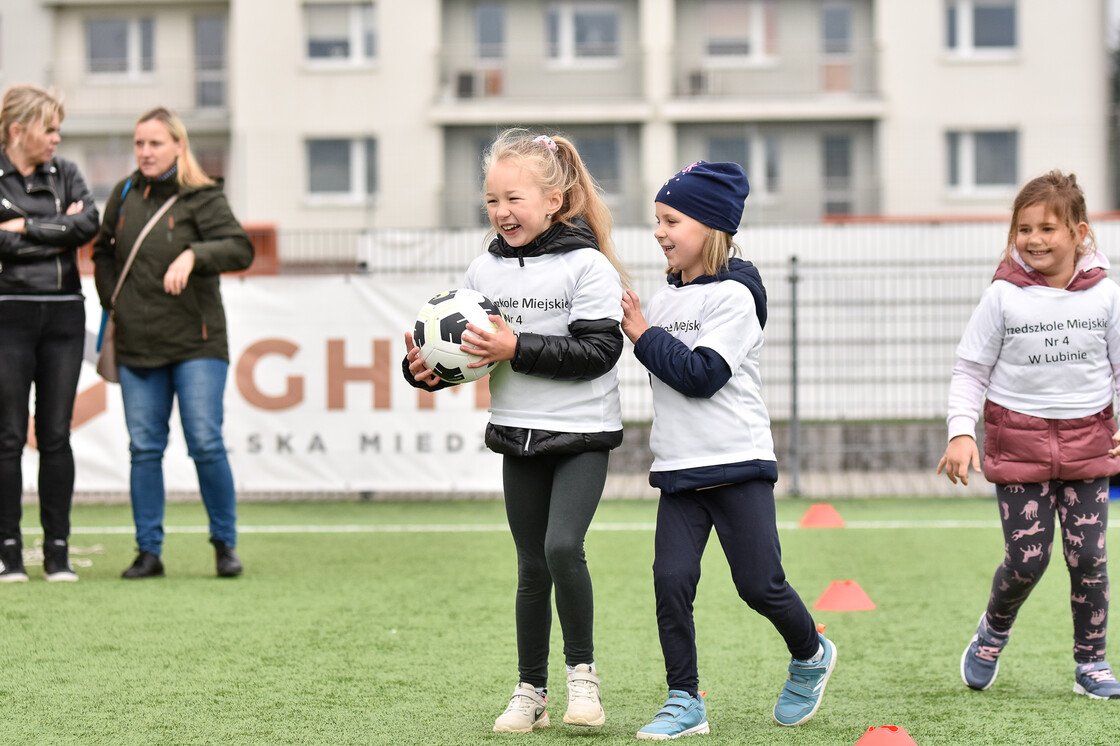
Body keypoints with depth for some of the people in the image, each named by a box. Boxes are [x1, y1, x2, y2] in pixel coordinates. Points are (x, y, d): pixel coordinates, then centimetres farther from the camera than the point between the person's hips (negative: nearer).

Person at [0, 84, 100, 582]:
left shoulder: (65, 174, 12)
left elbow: (89, 223, -6)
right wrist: (58, 232, -9)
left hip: (63, 315, 4)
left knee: (56, 435, 4)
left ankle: (57, 551, 7)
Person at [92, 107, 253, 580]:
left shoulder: (202, 198, -5)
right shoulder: (125, 195, 9)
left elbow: (240, 249, -17)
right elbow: (103, 251, 24)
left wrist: (193, 254, -32)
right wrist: (112, 301, 11)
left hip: (196, 344, -4)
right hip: (137, 344, 4)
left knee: (206, 445, -7)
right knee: (144, 449, 3)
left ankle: (225, 543, 9)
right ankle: (148, 552, 10)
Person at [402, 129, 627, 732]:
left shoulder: (587, 266, -11)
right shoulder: (484, 271, 4)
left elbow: (598, 350, -19)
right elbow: (462, 347, 13)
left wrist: (518, 348, -24)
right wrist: (425, 367, -8)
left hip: (581, 433, -5)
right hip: (518, 434, 5)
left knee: (562, 546, -21)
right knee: (532, 567, 10)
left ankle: (582, 670, -2)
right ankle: (531, 692, 19)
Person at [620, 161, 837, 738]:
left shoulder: (733, 295, -9)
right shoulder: (664, 299, 12)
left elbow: (701, 375, -19)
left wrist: (642, 334, -14)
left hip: (738, 463, -6)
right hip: (679, 470, 6)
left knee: (759, 584, -2)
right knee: (671, 581, -6)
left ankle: (811, 655, 27)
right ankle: (684, 702, 2)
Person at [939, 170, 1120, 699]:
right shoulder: (1003, 297, -6)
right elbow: (970, 368, -1)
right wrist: (961, 432, -12)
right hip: (1018, 441, -1)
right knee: (1026, 559, -2)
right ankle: (993, 631, 28)